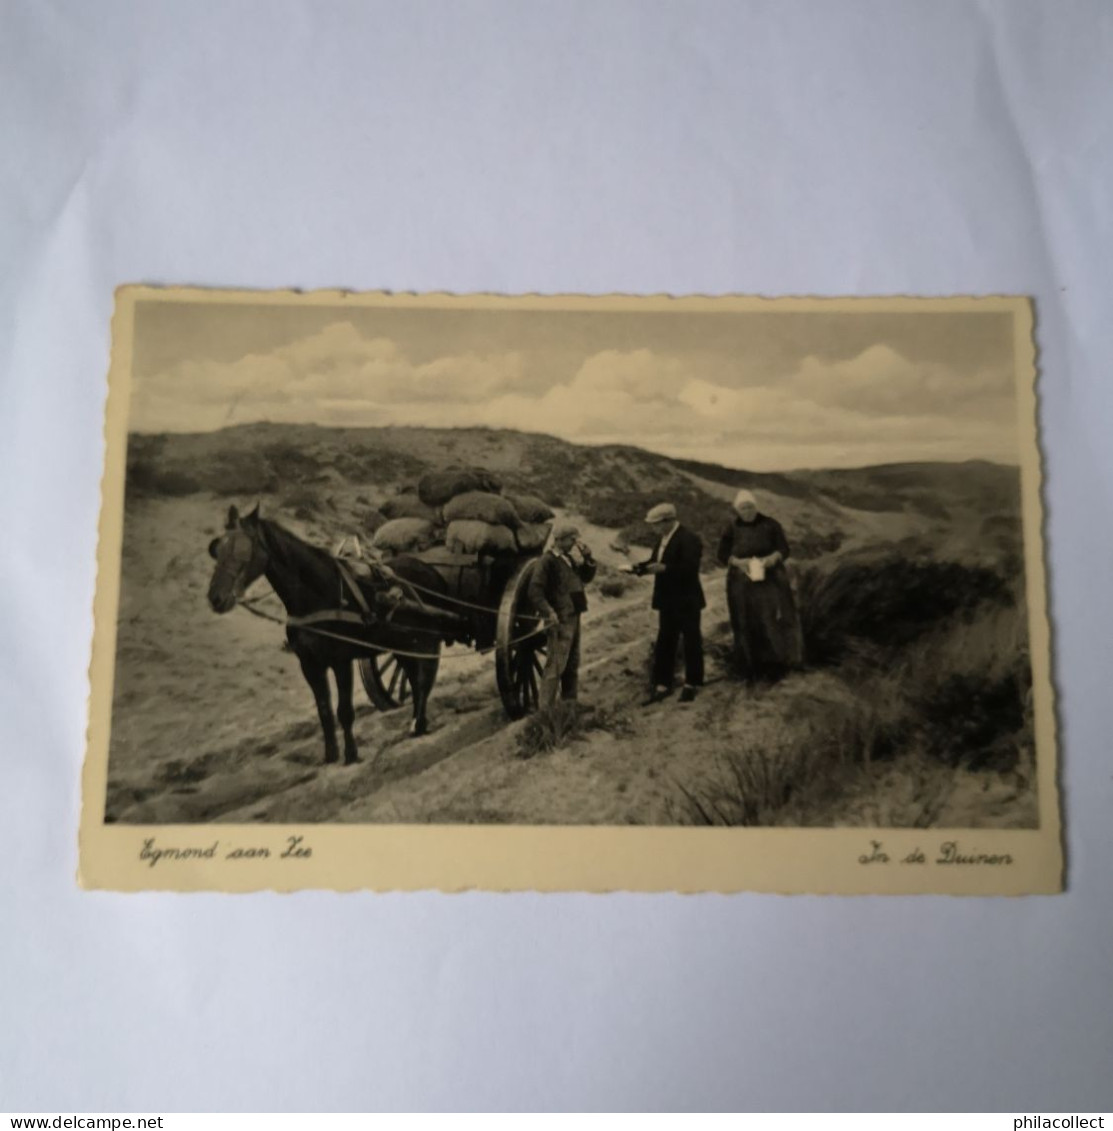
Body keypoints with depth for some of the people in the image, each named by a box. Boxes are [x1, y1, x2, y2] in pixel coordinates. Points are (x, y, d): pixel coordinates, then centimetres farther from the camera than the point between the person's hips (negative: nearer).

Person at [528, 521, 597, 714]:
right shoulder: (547, 560, -14)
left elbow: (586, 577, 17)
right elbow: (535, 591, -19)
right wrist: (549, 613, -25)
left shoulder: (569, 559, 12)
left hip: (574, 617, 9)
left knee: (572, 664, 17)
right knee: (556, 666, -8)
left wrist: (587, 558, 3)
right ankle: (546, 709, -2)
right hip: (560, 620, -9)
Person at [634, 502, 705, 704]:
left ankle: (692, 684, 19)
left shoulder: (689, 538, -19)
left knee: (691, 642, 6)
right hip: (668, 601, 8)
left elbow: (689, 569, -26)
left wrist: (664, 568, -31)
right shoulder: (663, 538, 7)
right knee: (664, 643, 10)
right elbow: (655, 561, 11)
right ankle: (662, 685, 17)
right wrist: (638, 567, -6)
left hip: (686, 601, -8)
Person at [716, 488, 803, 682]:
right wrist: (737, 562, -18)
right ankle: (753, 669, 7)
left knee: (774, 620, -8)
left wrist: (773, 558, -22)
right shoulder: (731, 530, 2)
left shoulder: (770, 525, -1)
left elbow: (784, 549, -1)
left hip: (770, 580, -1)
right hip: (742, 583, 1)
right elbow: (722, 555, 2)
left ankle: (777, 663, -1)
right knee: (748, 626, 1)